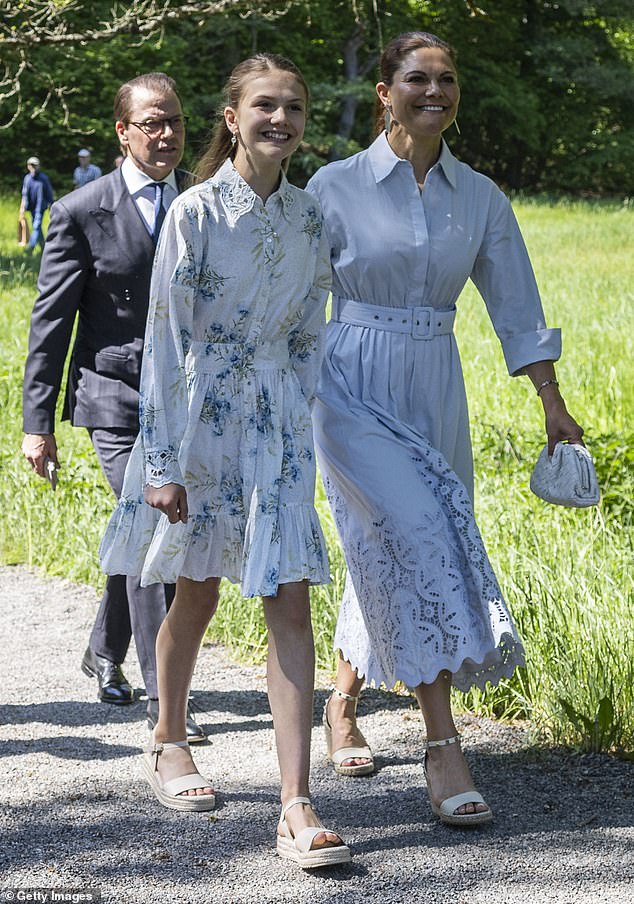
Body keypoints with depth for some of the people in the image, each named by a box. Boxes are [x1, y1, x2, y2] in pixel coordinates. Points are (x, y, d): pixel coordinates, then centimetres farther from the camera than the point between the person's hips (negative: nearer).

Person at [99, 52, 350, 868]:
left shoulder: (308, 217, 4)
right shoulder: (197, 213, -10)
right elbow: (166, 339, -11)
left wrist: (301, 429, 12)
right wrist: (163, 463, -13)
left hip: (279, 423, 3)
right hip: (199, 413, -3)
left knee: (290, 602, -7)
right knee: (197, 593, 12)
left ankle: (296, 807, -9)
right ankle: (168, 741, 38)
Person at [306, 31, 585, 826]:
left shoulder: (479, 198, 7)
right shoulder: (337, 187, -3)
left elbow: (515, 304, 10)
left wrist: (552, 402, 6)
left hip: (435, 394, 4)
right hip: (353, 391, -4)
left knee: (388, 554, 10)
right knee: (418, 537, -18)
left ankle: (343, 702, 35)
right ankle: (442, 748, -16)